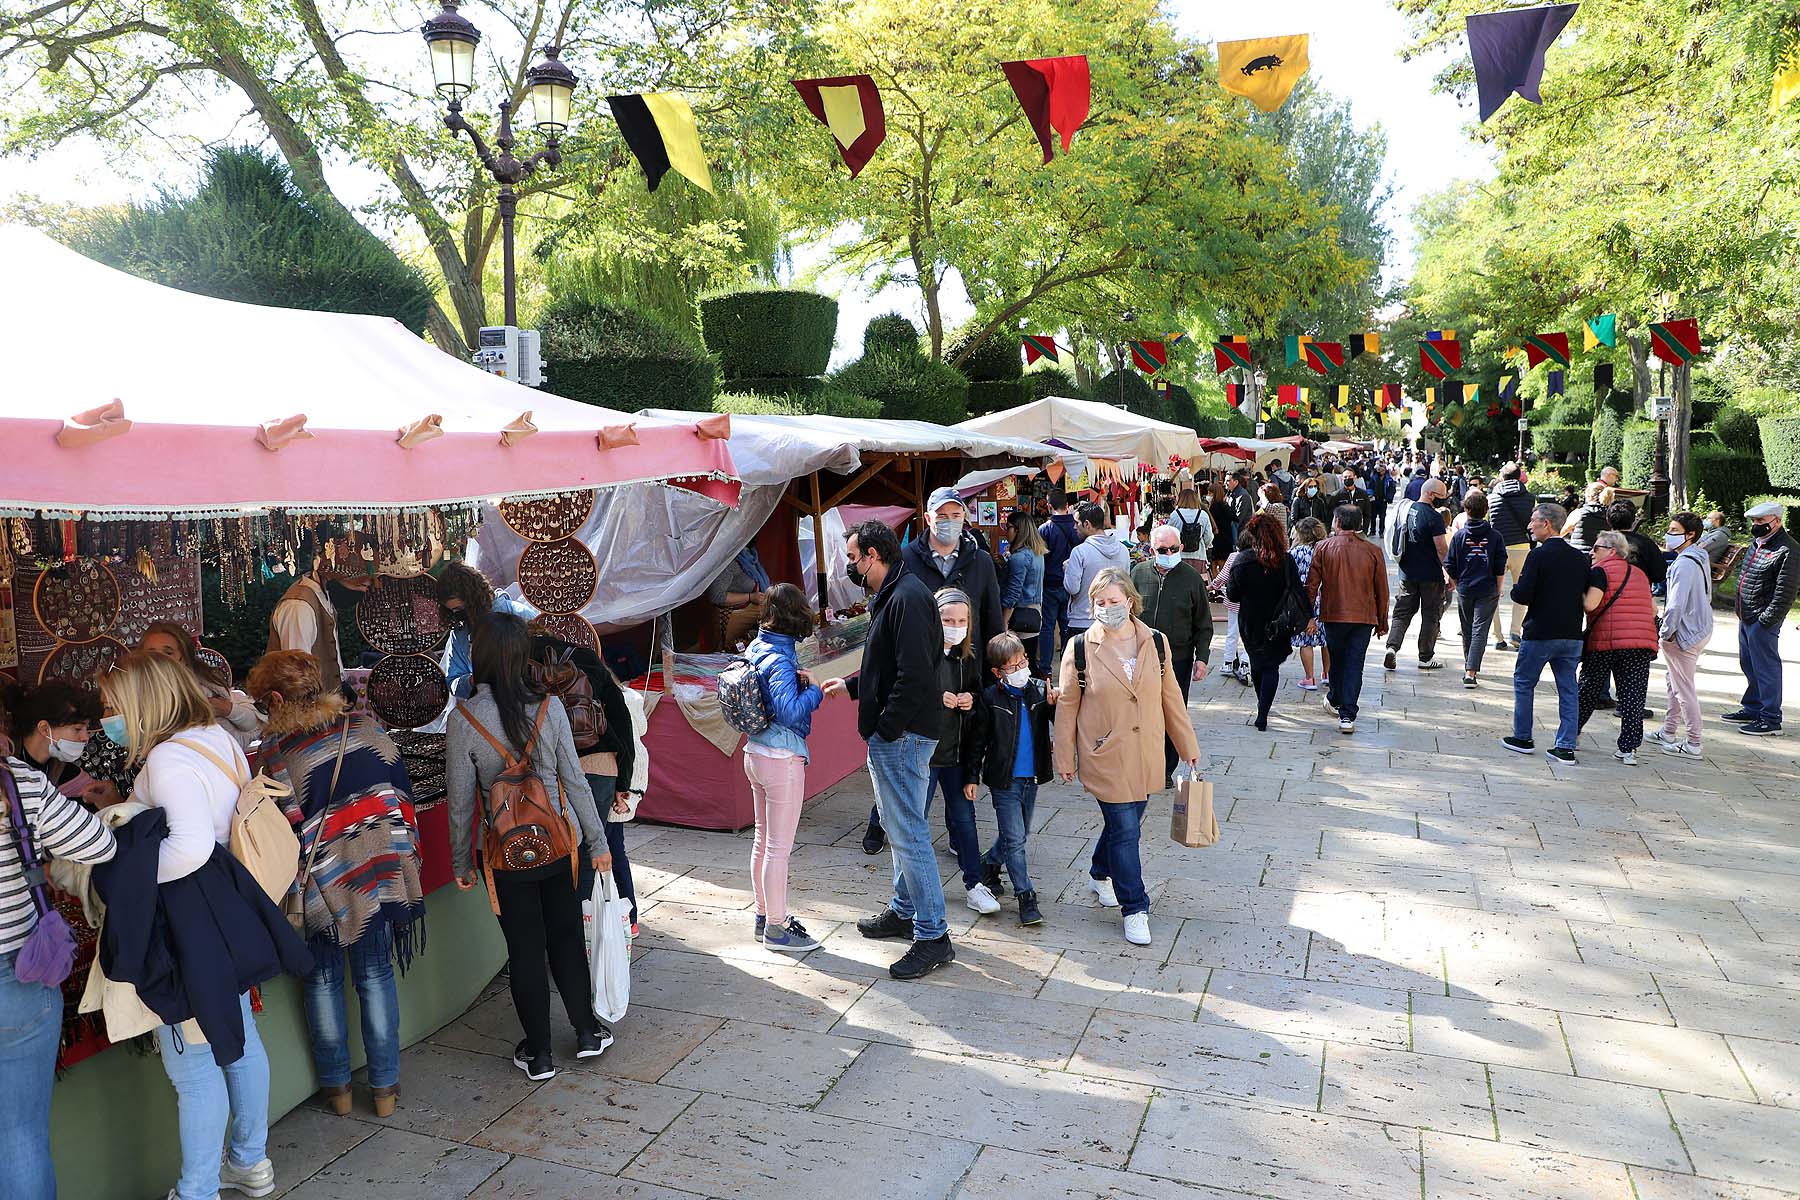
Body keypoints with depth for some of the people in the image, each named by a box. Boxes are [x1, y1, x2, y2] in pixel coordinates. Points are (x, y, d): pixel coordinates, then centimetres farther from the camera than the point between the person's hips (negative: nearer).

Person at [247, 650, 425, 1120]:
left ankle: (336, 1086, 27)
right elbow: (402, 794, 3)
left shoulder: (273, 754, -12)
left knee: (324, 980, 16)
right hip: (379, 869, 3)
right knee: (376, 975, 13)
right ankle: (384, 1086, 20)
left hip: (320, 882, -2)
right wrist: (403, 855, 14)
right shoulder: (367, 729, -3)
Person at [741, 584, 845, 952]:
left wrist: (813, 688, 7)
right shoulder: (780, 659, -21)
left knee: (763, 839, 18)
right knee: (779, 846, 2)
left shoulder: (757, 648, 5)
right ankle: (777, 929, 13)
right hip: (781, 759, -9)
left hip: (755, 752, 9)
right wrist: (818, 691, -13)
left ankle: (765, 916, 31)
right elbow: (790, 712, -28)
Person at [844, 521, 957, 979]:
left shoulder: (907, 597, -18)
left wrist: (887, 728, -21)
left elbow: (914, 674, -25)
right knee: (900, 828, 20)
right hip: (892, 735, 11)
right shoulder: (890, 596, 16)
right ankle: (905, 910, 34)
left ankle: (933, 937, 1)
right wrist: (849, 685, 15)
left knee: (908, 833, -6)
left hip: (901, 735, -11)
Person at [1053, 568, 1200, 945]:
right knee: (1125, 830, -3)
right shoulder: (1080, 649, -8)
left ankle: (1100, 875, 43)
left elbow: (1170, 698, 8)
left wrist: (1187, 745, 11)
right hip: (1105, 756, -4)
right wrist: (1065, 759, 0)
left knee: (1127, 820, 16)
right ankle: (1135, 909, 11)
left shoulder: (1156, 643, 1)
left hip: (1146, 755, 4)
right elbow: (1067, 706, -1)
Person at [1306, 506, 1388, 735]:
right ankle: (1347, 716, -3)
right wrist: (1382, 621, 15)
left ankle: (1335, 700, 38)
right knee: (1354, 664, 1)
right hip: (1364, 616, 0)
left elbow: (1312, 584, -3)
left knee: (1337, 660, 19)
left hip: (1333, 614, 0)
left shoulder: (1323, 548, -4)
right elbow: (1382, 591, 5)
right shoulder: (1373, 551, 0)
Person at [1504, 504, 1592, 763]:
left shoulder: (1538, 556, -14)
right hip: (1572, 634, 5)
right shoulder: (1581, 558, 4)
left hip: (1540, 634, -5)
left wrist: (1515, 590, 3)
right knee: (1569, 689, 9)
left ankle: (1522, 738, 18)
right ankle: (1566, 747, 9)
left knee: (1523, 683, 12)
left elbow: (1522, 595, -18)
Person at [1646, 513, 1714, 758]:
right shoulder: (1701, 558, 10)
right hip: (1701, 628, 11)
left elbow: (1677, 604, -25)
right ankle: (1668, 732, 31)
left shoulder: (1684, 564, -22)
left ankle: (1693, 745, 3)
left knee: (1684, 689, -3)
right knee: (1673, 683, 21)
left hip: (1684, 634, -11)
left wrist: (1665, 633, -14)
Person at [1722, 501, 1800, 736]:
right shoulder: (1756, 543, 13)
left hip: (1763, 621, -9)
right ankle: (1752, 708, 31)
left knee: (1765, 668, -3)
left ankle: (1770, 719, 5)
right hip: (1746, 618, 9)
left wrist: (1767, 619, -19)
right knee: (1748, 665, 18)